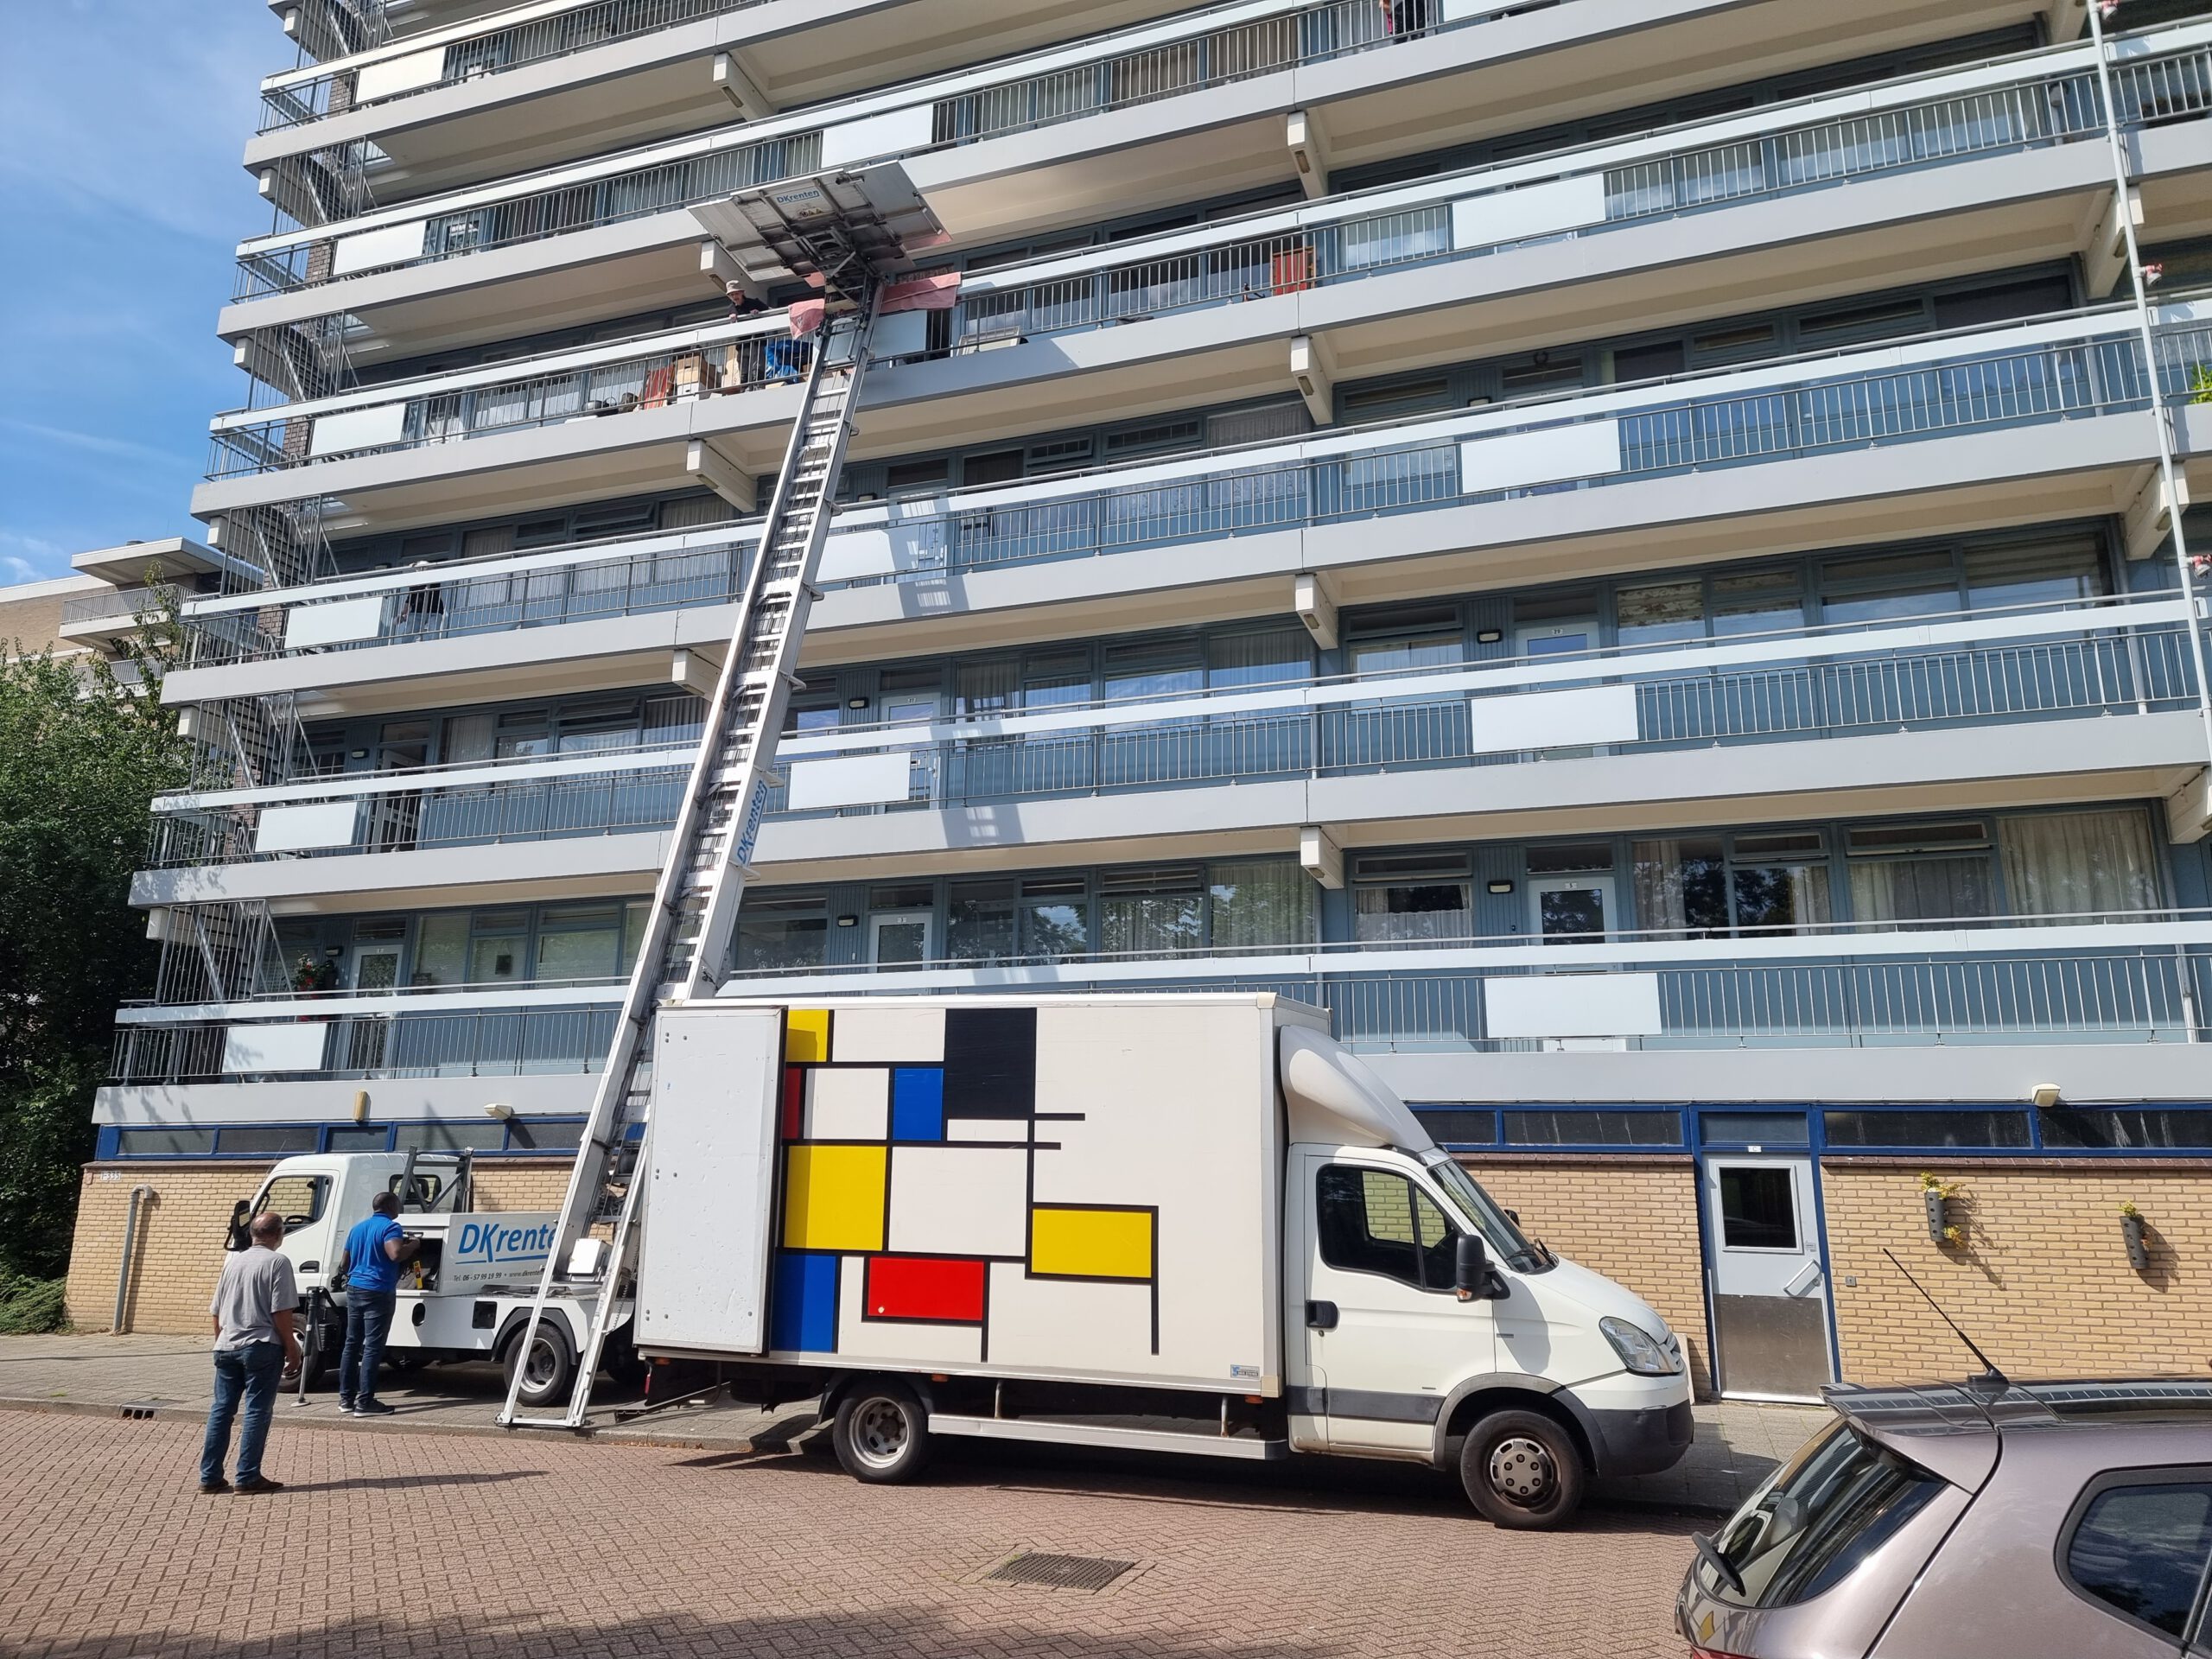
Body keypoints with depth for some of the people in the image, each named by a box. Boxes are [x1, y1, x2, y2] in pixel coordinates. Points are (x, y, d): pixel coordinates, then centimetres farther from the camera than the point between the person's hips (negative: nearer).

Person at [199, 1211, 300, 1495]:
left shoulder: (233, 1261, 12)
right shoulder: (277, 1262, -9)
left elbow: (216, 1311, 17)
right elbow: (281, 1312, -13)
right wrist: (292, 1349, -5)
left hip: (226, 1347, 6)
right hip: (261, 1346, -6)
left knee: (221, 1410, 12)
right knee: (256, 1412, -1)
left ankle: (209, 1477, 15)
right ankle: (248, 1478, 1)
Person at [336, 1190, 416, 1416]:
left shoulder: (357, 1228, 15)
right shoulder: (390, 1227, -11)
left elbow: (346, 1261, 25)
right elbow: (396, 1254, -27)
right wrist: (413, 1245, -10)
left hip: (354, 1288, 8)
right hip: (378, 1292, -8)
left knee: (352, 1343, 13)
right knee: (373, 1347, -6)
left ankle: (346, 1398, 17)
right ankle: (365, 1403, -6)